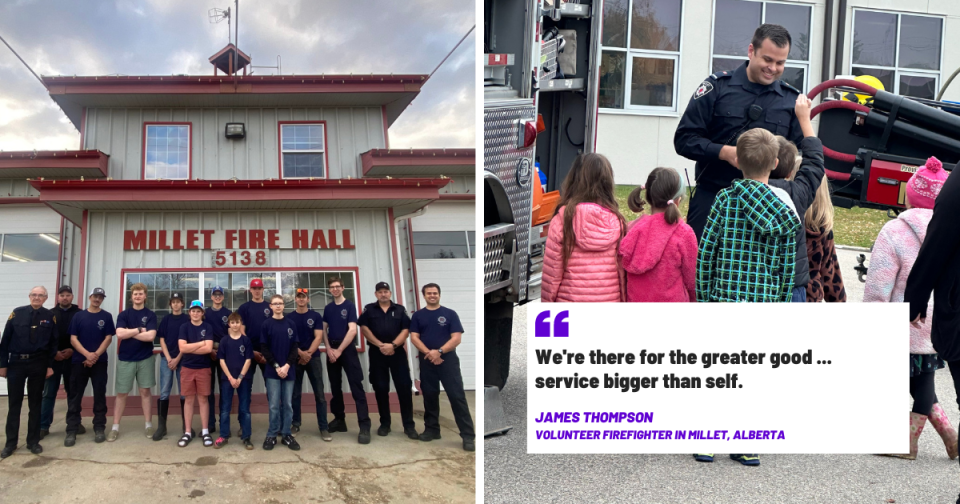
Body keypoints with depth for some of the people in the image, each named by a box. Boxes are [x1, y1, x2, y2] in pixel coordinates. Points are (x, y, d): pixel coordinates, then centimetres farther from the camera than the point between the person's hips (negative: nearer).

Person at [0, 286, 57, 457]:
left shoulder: (50, 317, 0)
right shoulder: (17, 313, -2)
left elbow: (53, 343, 3)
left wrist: (50, 366, -1)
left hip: (38, 364, 0)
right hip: (16, 362, 0)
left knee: (35, 404, 9)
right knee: (14, 404, 5)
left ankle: (33, 441, 18)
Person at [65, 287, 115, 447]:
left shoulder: (106, 316, 6)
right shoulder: (78, 316, 7)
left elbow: (108, 338, 0)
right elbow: (73, 339, 0)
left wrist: (96, 355, -13)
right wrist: (87, 354, -13)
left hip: (99, 362, 0)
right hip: (79, 361, 1)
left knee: (99, 395, 2)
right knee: (74, 396, 0)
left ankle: (99, 428, 9)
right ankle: (71, 431, 3)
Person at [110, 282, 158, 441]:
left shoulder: (150, 315, 0)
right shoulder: (123, 314, 3)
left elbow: (151, 336, -14)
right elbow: (120, 334, -13)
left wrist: (129, 333, -10)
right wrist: (139, 330, -11)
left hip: (145, 358, -1)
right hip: (125, 359, 1)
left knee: (145, 391, 5)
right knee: (121, 393, 5)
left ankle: (148, 425, 13)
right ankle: (115, 427, 11)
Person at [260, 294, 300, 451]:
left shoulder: (291, 324, 6)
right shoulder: (266, 324, 0)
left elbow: (294, 347, 4)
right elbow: (264, 348, -3)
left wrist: (287, 365, -10)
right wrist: (276, 366, -11)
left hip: (288, 370, 2)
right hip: (272, 371, -2)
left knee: (288, 404, 5)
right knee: (274, 405, -1)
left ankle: (286, 435, 13)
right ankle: (271, 435, 8)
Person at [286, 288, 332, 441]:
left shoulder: (316, 316, 4)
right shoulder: (289, 317, 5)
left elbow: (318, 338, -3)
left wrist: (308, 353, -15)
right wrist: (301, 353, -14)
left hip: (314, 358, -1)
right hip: (295, 358, 1)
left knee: (320, 393, -3)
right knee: (295, 393, 5)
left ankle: (324, 428, -2)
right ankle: (295, 424, 16)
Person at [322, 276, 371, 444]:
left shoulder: (350, 305, -5)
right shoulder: (328, 308, 11)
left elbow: (352, 330, -12)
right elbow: (324, 330, 10)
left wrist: (339, 350, -13)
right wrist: (329, 349, -5)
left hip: (347, 349, -5)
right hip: (332, 350, 6)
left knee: (356, 387, -10)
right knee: (335, 387, 11)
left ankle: (364, 426, -15)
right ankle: (339, 420, 21)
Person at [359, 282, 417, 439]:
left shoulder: (400, 310, 9)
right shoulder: (369, 309, 8)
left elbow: (405, 330, 0)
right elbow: (364, 328, -3)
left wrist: (393, 345, -15)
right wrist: (380, 345, -13)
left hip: (397, 352, 0)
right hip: (377, 353, 0)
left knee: (404, 388, -5)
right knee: (381, 389, 4)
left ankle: (409, 425, 0)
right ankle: (385, 424, 14)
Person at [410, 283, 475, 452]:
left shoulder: (450, 314, 2)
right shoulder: (418, 316, 9)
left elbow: (456, 338, -6)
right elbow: (414, 337, 0)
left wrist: (439, 351, -18)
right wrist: (428, 353, -16)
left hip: (448, 360, -3)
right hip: (426, 361, 3)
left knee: (457, 396, -8)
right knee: (429, 396, 10)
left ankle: (468, 435, -8)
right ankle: (432, 429, 23)